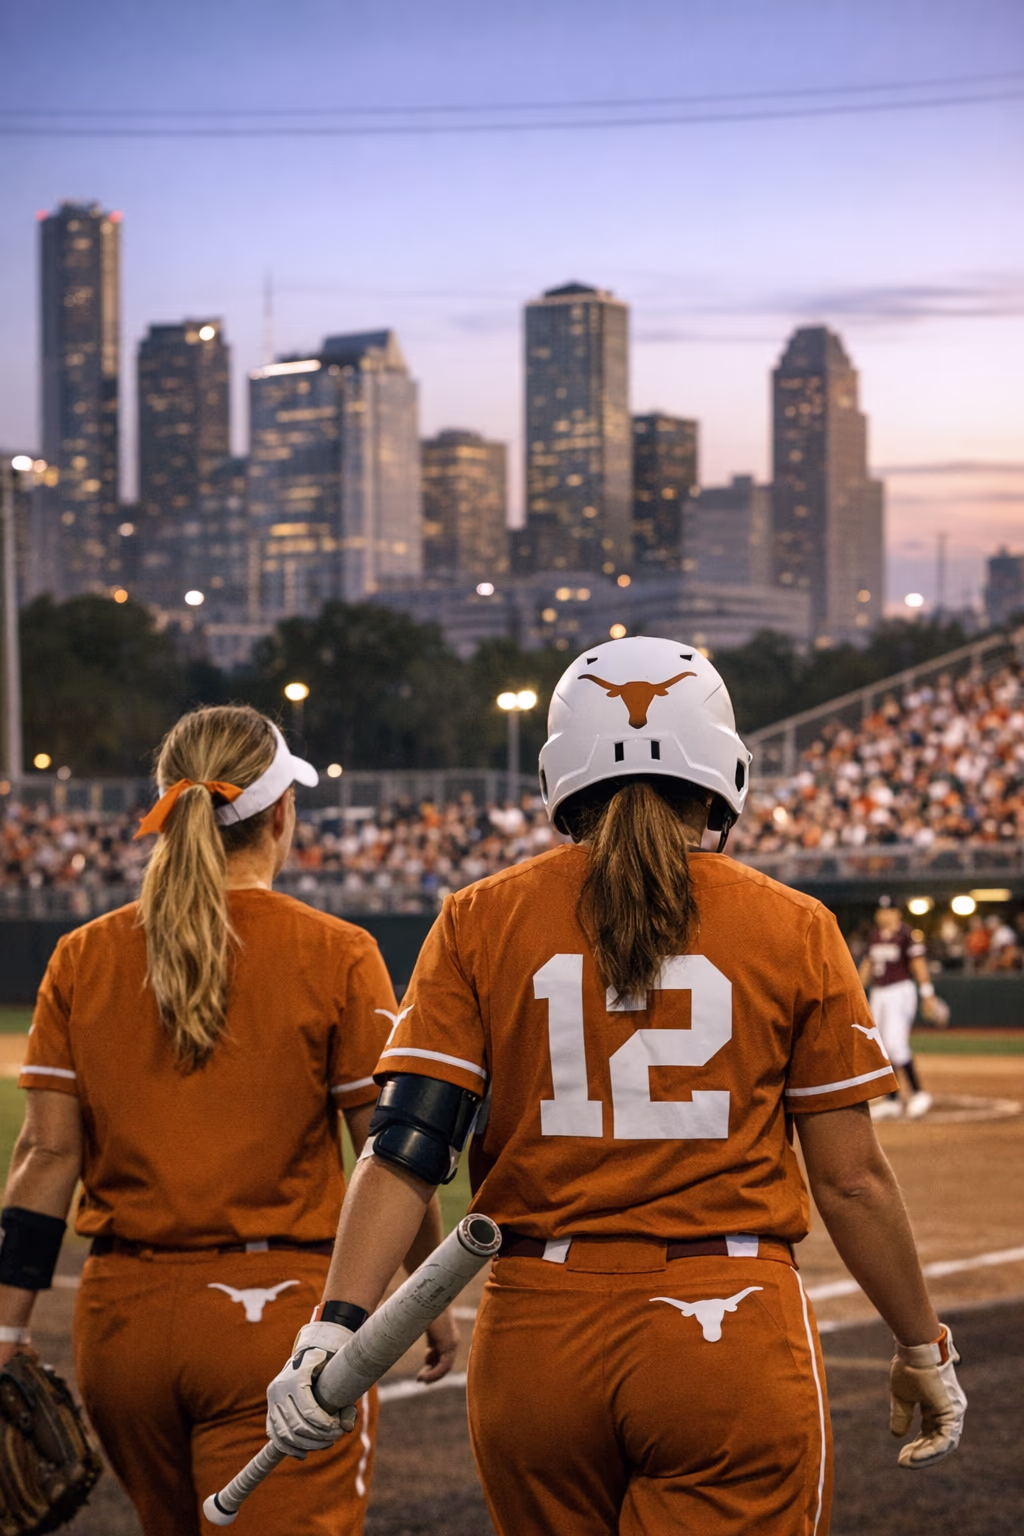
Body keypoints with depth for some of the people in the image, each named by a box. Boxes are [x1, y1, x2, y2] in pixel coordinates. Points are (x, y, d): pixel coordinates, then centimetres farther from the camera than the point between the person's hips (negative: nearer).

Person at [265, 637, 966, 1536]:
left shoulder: (481, 921, 3)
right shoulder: (792, 930, 0)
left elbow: (407, 1143, -7)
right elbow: (851, 1177, 0)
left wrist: (338, 1323, -11)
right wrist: (923, 1347, 12)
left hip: (536, 1345, 3)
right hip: (734, 1339, -2)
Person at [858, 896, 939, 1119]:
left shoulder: (906, 935, -9)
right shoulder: (874, 936, 12)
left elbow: (918, 964, -11)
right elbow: (867, 964, 19)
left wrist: (927, 996, -15)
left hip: (900, 991, -7)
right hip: (877, 994, 7)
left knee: (895, 1044, -17)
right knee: (881, 1048, 6)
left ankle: (918, 1094, -8)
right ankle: (892, 1099, 13)